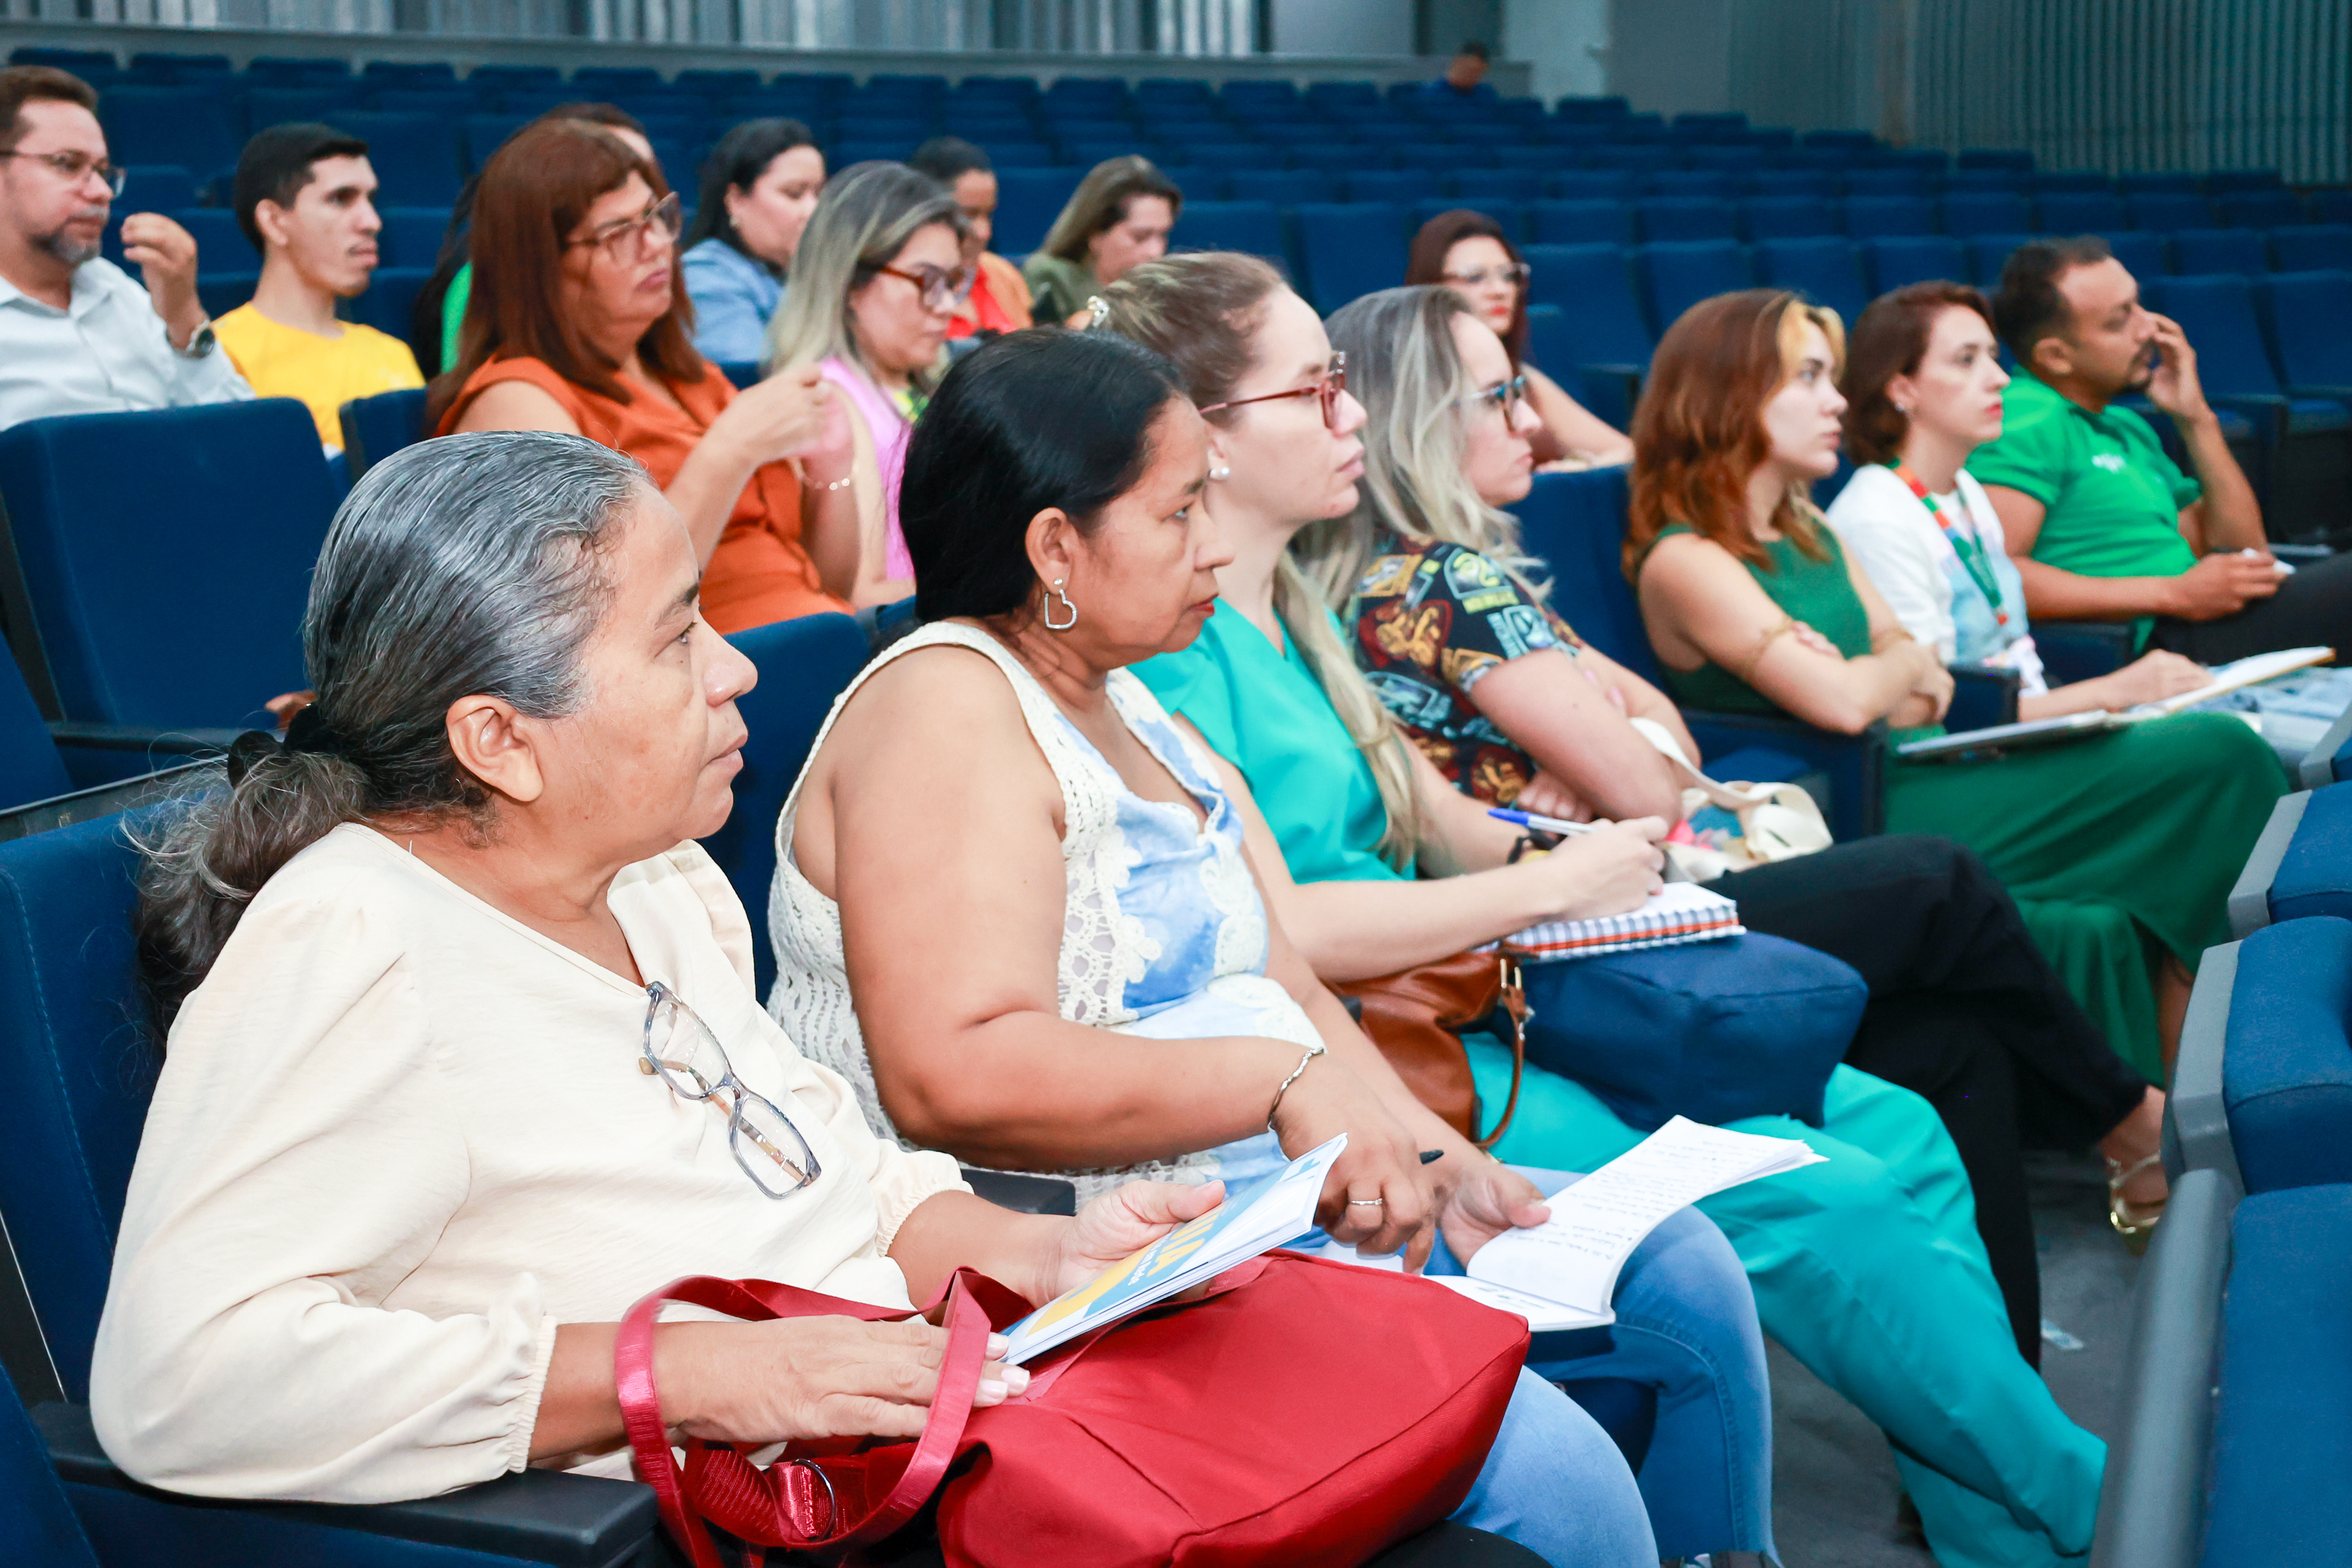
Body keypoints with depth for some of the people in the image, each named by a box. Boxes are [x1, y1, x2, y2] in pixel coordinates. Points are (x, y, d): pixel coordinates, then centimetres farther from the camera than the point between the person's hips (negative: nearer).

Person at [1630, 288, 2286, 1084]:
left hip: (1910, 776, 8)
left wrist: (1872, 680, -9)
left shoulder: (1806, 534, 17)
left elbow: (1927, 685, 14)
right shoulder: (1682, 559, -11)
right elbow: (1842, 703, -21)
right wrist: (1910, 666, 0)